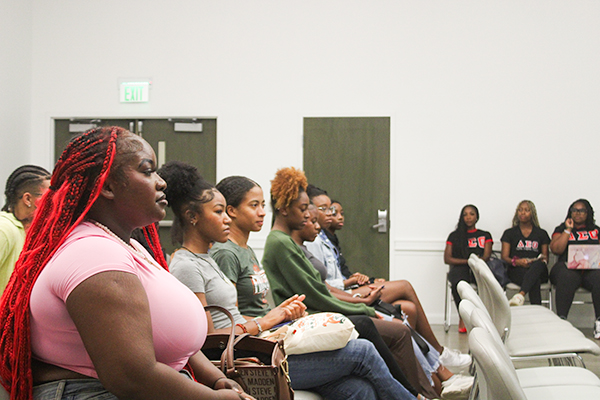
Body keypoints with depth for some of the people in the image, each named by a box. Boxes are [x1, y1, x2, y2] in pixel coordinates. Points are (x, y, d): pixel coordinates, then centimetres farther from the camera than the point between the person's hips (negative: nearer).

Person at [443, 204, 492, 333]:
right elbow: (447, 259, 9)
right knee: (458, 281, -40)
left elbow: (486, 256, 7)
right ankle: (462, 317, -34)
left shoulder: (485, 235, 23)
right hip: (460, 268, 0)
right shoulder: (454, 236, 22)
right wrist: (468, 261, -5)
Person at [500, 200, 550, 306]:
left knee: (538, 265, -41)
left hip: (538, 270, 1)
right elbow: (504, 257, 9)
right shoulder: (509, 233, 18)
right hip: (516, 271, 0)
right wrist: (516, 261, -14)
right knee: (535, 282, -38)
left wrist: (542, 260, -9)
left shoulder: (541, 233, 22)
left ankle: (521, 295, -62)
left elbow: (545, 257, 18)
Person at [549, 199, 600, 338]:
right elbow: (556, 249, 3)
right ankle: (561, 320, -39)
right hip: (568, 266, -1)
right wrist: (568, 230, 4)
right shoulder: (561, 229, 21)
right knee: (567, 277, -39)